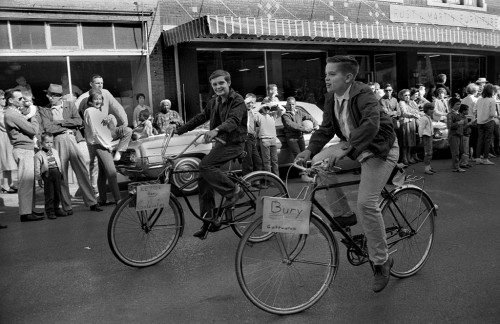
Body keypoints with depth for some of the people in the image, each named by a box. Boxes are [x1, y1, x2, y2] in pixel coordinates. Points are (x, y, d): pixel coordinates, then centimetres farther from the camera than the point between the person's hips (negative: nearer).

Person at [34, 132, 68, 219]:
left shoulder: (55, 152, 12)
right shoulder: (39, 155, -5)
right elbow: (37, 168, -4)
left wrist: (60, 172, 18)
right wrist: (38, 178, -6)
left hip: (56, 172, 5)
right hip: (47, 174, -5)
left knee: (58, 192, 11)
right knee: (49, 194, -3)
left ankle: (56, 209, 23)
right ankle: (50, 211, 5)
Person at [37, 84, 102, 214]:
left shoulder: (70, 105, 14)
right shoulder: (43, 111, 10)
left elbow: (78, 121, 0)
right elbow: (47, 128, -4)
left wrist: (60, 122, -4)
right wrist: (67, 128, -6)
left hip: (72, 140, 1)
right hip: (57, 142, 0)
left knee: (82, 172, -1)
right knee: (61, 175, 0)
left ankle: (92, 203, 5)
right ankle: (67, 207, 9)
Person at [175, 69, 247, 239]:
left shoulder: (237, 101, -11)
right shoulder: (214, 102, 13)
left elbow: (233, 120, -28)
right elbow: (200, 117, 18)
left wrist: (216, 130, -46)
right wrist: (179, 130, 13)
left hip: (234, 143, -8)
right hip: (220, 142, 8)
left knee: (205, 165, -27)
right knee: (203, 179, 1)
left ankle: (234, 191, -11)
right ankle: (207, 221, 9)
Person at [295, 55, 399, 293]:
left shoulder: (363, 95, -23)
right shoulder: (331, 100, -1)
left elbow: (371, 124, -39)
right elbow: (326, 129, -1)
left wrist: (344, 148, -46)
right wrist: (310, 150, -18)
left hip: (379, 150, -8)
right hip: (353, 149, 8)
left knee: (366, 203, -19)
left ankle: (381, 261, -1)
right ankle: (345, 215, 14)